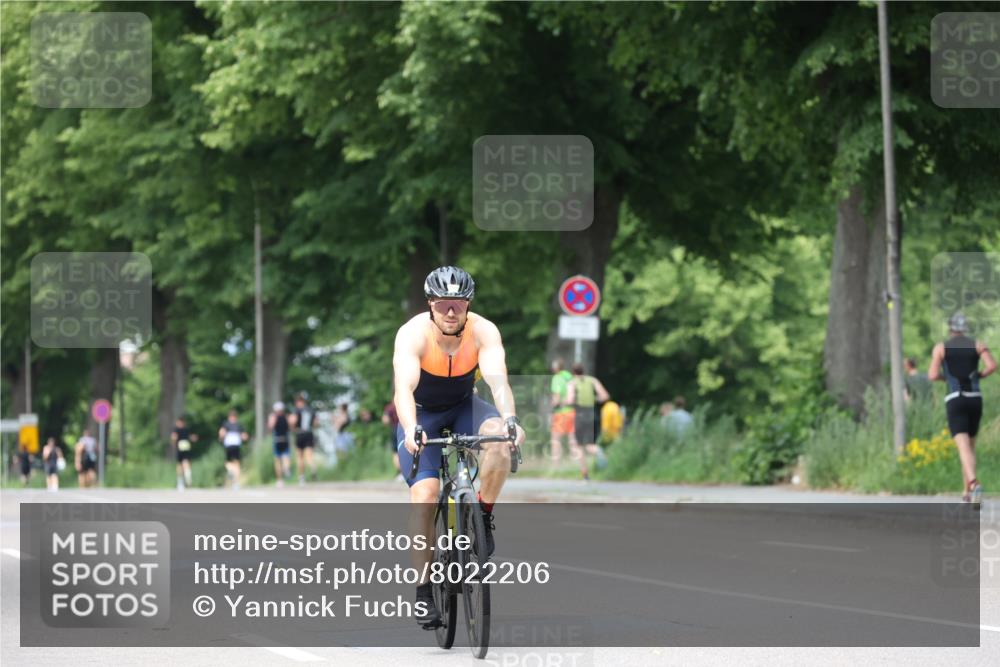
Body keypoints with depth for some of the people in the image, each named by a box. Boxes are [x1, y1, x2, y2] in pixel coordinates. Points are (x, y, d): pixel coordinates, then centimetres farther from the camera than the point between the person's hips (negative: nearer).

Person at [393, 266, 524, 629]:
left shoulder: (483, 332, -23)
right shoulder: (413, 334, -28)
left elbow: (497, 378, -36)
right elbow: (404, 387, -41)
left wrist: (510, 418, -56)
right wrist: (411, 430, -60)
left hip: (462, 406, 2)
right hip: (421, 413, -2)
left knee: (499, 435, -32)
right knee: (425, 494, -19)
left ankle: (484, 516, -11)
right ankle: (424, 592, -11)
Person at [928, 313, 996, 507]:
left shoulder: (941, 347, 3)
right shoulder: (978, 345, 7)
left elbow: (933, 375, -5)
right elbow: (992, 365, -8)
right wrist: (979, 375, 11)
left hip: (955, 400, -3)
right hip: (975, 399, 3)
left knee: (964, 447, -16)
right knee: (970, 445, 21)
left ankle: (974, 484, -41)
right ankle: (967, 492, 21)